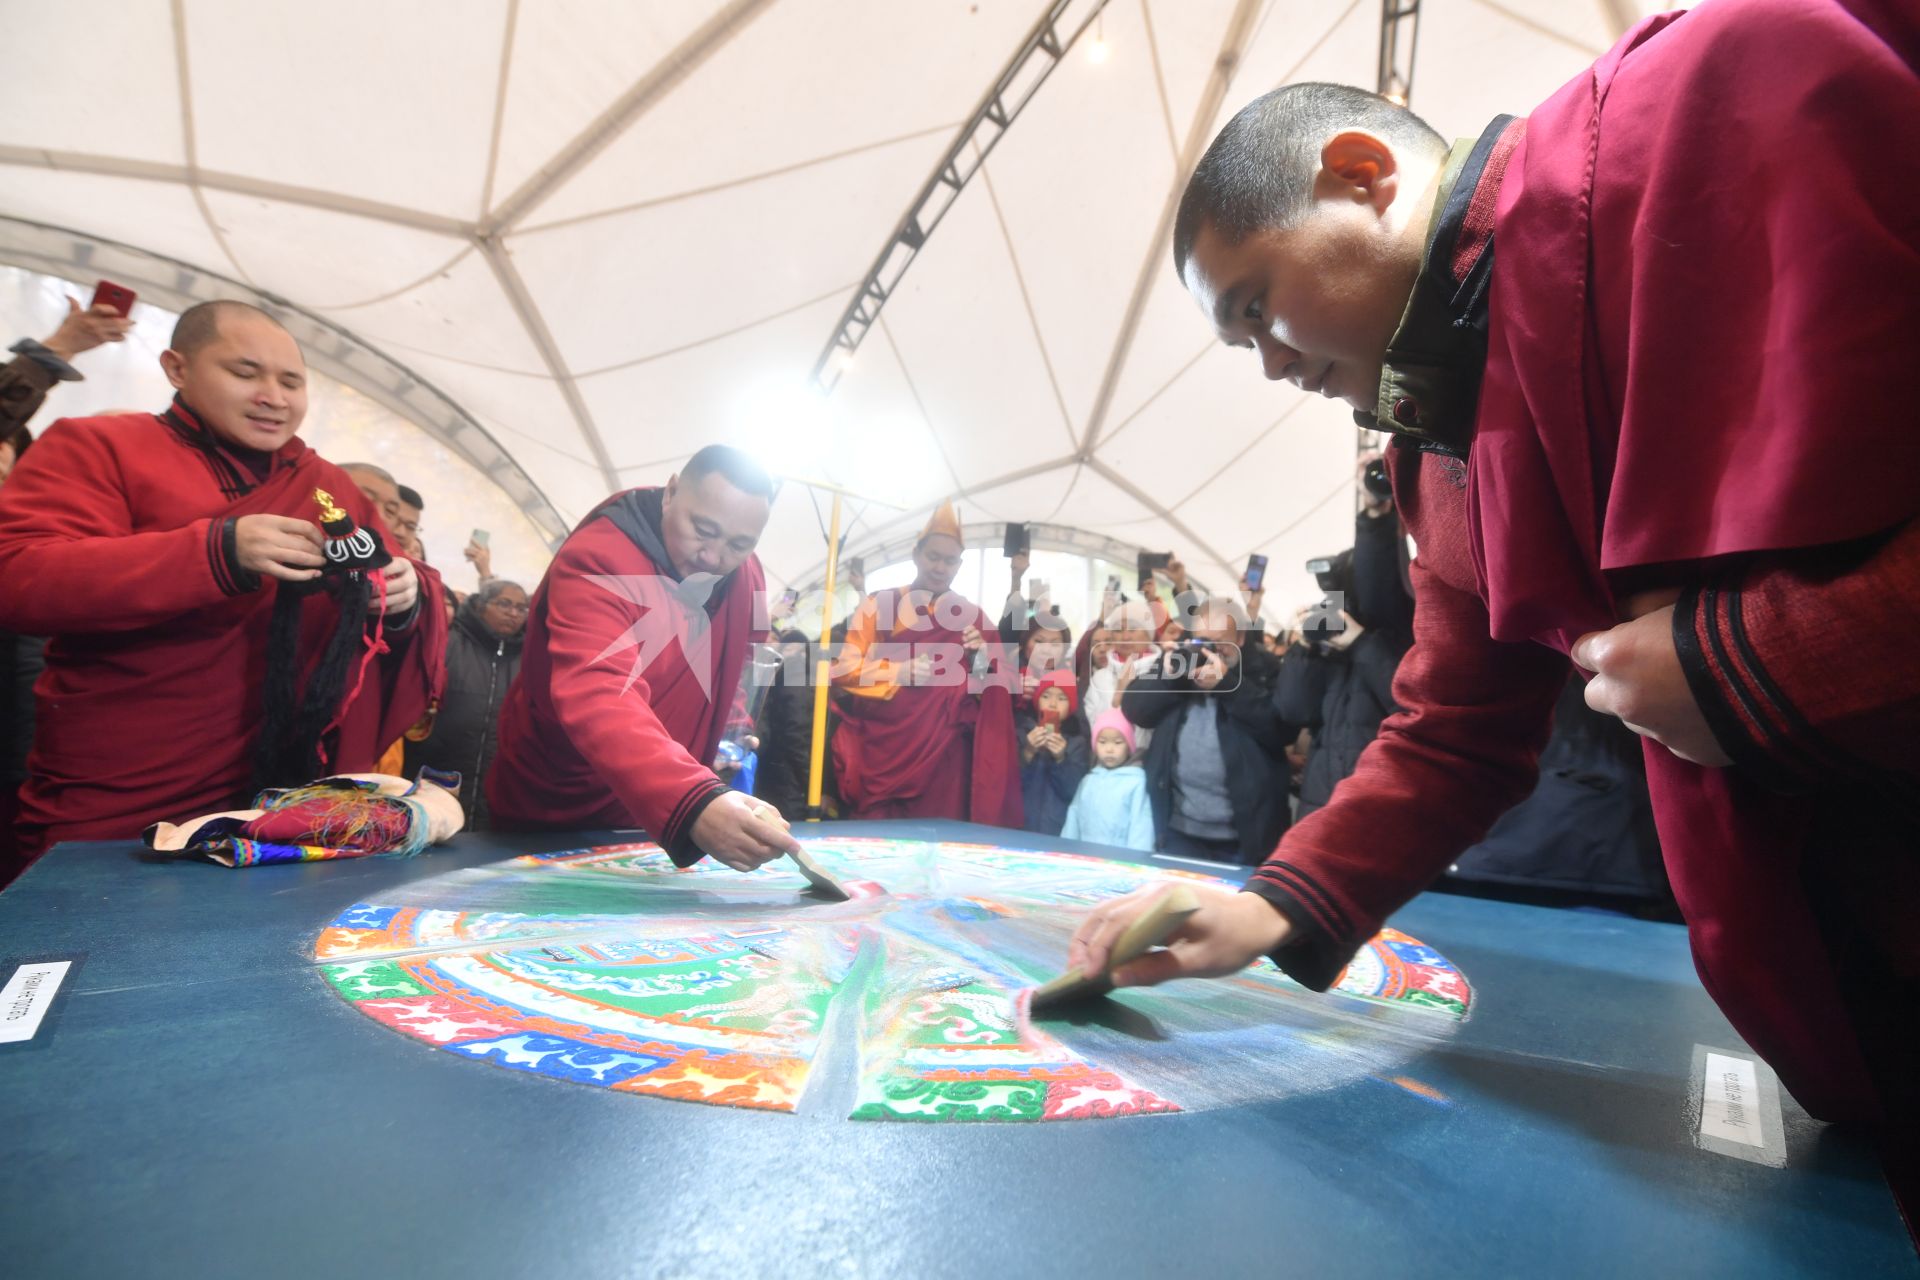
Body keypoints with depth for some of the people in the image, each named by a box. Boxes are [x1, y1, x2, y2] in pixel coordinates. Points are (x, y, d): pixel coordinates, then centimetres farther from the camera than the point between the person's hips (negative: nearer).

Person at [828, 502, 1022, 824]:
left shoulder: (971, 615, 10)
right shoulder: (879, 604, 3)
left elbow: (995, 690, 10)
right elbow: (843, 668, -3)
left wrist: (981, 658, -9)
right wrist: (899, 671, -15)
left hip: (945, 753, 2)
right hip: (884, 748, -1)